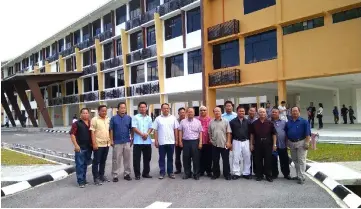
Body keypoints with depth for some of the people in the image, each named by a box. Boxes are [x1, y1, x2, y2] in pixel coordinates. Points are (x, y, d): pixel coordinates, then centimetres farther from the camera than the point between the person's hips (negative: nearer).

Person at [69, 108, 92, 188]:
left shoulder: (91, 123, 11)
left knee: (85, 164, 14)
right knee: (80, 164, -3)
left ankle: (84, 179, 23)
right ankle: (80, 181, 1)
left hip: (89, 147, 5)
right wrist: (76, 145, -16)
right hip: (80, 148, -5)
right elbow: (72, 134, -8)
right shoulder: (77, 124, -3)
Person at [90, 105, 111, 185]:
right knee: (96, 161, 2)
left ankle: (101, 175, 26)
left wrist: (110, 140, 11)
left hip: (106, 144, 6)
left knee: (103, 161, 15)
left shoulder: (108, 119, 9)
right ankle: (96, 178, 9)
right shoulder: (94, 119, -8)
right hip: (98, 144, -6)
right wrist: (94, 143, -17)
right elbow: (92, 132, -12)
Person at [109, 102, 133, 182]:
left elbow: (131, 129, 8)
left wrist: (132, 139, 5)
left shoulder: (129, 118, 4)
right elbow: (111, 130, 0)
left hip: (127, 142, 2)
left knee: (127, 159, 9)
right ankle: (115, 175, 11)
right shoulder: (114, 118, -1)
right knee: (116, 159, 3)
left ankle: (127, 174, 21)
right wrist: (111, 140, -5)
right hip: (117, 142, -2)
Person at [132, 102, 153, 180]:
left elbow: (151, 128, 8)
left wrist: (147, 134, -10)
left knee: (147, 158, 10)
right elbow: (134, 128, -9)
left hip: (147, 141, 4)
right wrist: (142, 134, -16)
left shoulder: (149, 118, 13)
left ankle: (146, 173, 22)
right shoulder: (135, 117, 0)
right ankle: (137, 174, 9)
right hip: (138, 141, -4)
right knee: (136, 159, 0)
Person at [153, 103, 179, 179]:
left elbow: (176, 130, 5)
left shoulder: (173, 118, 4)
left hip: (171, 142, 1)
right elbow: (155, 131, 0)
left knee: (170, 158, 10)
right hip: (161, 142, -1)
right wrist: (156, 141, -5)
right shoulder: (158, 118, 1)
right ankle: (162, 172, 16)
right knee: (162, 158, 7)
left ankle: (170, 172, 19)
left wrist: (176, 140, 1)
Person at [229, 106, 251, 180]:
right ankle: (236, 173, 10)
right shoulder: (232, 121, -1)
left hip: (246, 142, 2)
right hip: (236, 142, -2)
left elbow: (249, 132, 9)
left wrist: (250, 142, 5)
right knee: (236, 158, 1)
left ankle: (246, 173, 18)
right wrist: (230, 143, -1)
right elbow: (230, 133, 1)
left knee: (247, 158, 7)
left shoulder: (247, 121, 6)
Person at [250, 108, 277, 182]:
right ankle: (259, 175, 17)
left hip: (268, 143, -1)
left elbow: (274, 134, 3)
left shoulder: (270, 123, 2)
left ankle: (268, 175, 15)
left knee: (268, 160, 3)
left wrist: (274, 144, -2)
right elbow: (252, 134, 8)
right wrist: (251, 144, 4)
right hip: (258, 144, 1)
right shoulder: (254, 123, 5)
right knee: (258, 160, 6)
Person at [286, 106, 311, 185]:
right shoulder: (288, 123, 10)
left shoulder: (304, 122, -5)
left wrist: (307, 143, -15)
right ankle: (298, 175, 25)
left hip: (301, 143, -5)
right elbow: (286, 133, 16)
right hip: (291, 143, 6)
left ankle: (301, 177, 1)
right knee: (295, 160, 13)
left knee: (301, 160, -3)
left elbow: (308, 133, -9)